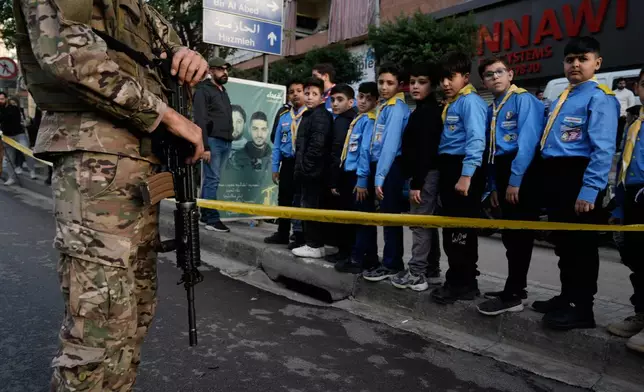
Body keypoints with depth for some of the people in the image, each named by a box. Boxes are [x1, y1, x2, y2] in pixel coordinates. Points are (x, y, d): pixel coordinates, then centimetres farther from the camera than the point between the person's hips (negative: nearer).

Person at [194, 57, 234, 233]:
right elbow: (200, 121, -11)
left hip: (226, 142, 7)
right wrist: (205, 146, -17)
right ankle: (212, 220, -5)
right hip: (213, 141, -7)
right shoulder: (203, 90, -3)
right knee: (213, 180, -8)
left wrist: (229, 140, 13)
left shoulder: (223, 91, 22)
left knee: (211, 179, 9)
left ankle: (205, 215, 14)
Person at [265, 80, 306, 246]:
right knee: (284, 199, 12)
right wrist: (275, 167, 8)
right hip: (287, 163, 5)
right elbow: (277, 144, 12)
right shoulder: (283, 117, 10)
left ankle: (300, 236, 14)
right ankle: (282, 234, 26)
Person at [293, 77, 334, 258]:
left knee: (311, 207, -5)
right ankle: (313, 243, 22)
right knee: (309, 206, 13)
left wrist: (304, 166, -17)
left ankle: (314, 246, 3)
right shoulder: (308, 115, 19)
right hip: (308, 170, 10)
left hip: (313, 170, -10)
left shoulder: (320, 115, -12)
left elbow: (317, 145, -22)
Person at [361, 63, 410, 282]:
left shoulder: (397, 108, -9)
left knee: (390, 216, -3)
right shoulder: (384, 107, 18)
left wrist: (380, 177, -22)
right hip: (381, 166, 9)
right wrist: (375, 173, 10)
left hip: (391, 168, -9)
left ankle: (391, 264, 6)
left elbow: (391, 144, -18)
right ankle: (391, 262, 22)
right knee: (387, 216, 13)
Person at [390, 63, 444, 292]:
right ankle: (431, 271, 20)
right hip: (426, 175, 10)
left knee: (419, 224, -6)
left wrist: (417, 183, -21)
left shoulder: (426, 111, -12)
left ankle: (416, 274, 1)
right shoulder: (426, 111, 19)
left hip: (425, 176, -10)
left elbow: (425, 149, -20)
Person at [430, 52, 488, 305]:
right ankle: (462, 281, 24)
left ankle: (462, 283, 6)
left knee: (461, 227, -4)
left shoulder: (470, 101, -8)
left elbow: (476, 140, -19)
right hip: (449, 168, 9)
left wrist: (466, 175, -26)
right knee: (453, 227, 13)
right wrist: (448, 173, 13)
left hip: (463, 169, -9)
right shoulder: (451, 104, 20)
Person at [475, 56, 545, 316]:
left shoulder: (524, 100, -5)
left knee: (519, 234, -5)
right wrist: (494, 185, 13)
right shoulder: (491, 110, 19)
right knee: (510, 235, 13)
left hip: (523, 174, -8)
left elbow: (527, 141, -16)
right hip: (503, 174, 8)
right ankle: (515, 289, 24)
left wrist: (515, 180, -20)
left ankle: (512, 296, 0)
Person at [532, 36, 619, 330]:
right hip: (555, 177, 9)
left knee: (581, 243, -1)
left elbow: (603, 149, -16)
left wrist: (590, 189, -23)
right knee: (563, 242, 17)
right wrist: (549, 180, 13)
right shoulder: (561, 98, 19)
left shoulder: (600, 97, -7)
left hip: (579, 176, -8)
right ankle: (566, 297, 31)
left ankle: (583, 309, 10)